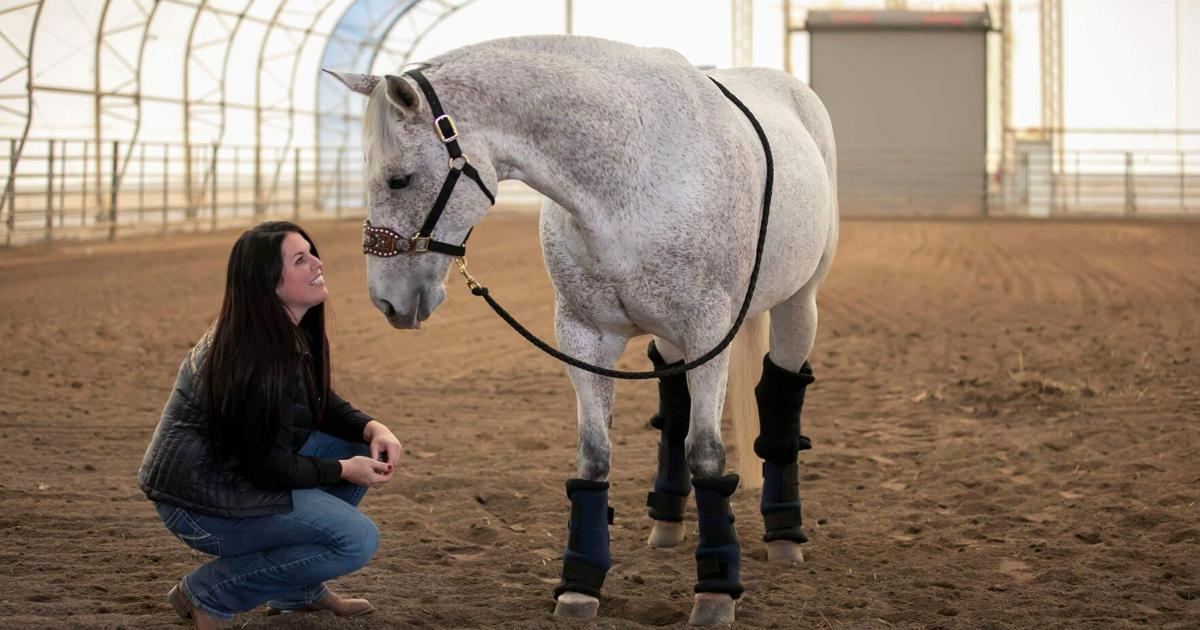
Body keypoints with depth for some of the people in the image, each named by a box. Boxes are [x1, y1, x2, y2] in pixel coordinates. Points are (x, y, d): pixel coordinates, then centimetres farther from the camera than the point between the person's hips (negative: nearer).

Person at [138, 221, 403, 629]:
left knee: (360, 446, 8)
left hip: (236, 470, 10)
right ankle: (208, 592, -5)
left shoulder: (293, 334, 3)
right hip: (200, 503, -10)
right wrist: (344, 470, -11)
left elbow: (323, 405, 14)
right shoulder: (258, 356, -27)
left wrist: (374, 428, -5)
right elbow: (269, 467, -23)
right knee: (358, 540, -15)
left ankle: (300, 590, 16)